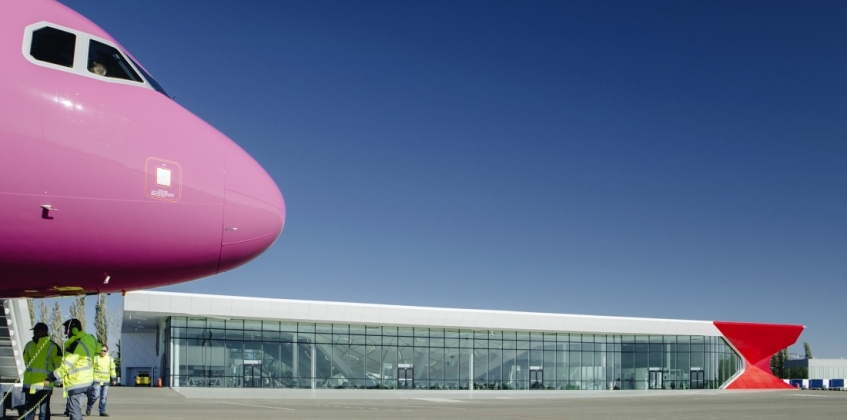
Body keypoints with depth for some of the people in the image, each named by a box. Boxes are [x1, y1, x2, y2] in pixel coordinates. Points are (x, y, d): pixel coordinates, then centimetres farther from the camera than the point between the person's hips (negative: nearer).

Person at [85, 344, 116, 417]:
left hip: (106, 381, 4)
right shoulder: (95, 358, -4)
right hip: (96, 380, -4)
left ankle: (102, 412, 10)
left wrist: (113, 379, 14)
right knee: (95, 395, -13)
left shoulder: (110, 359, 7)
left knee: (104, 397, 3)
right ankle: (89, 408, 11)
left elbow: (112, 369, 15)